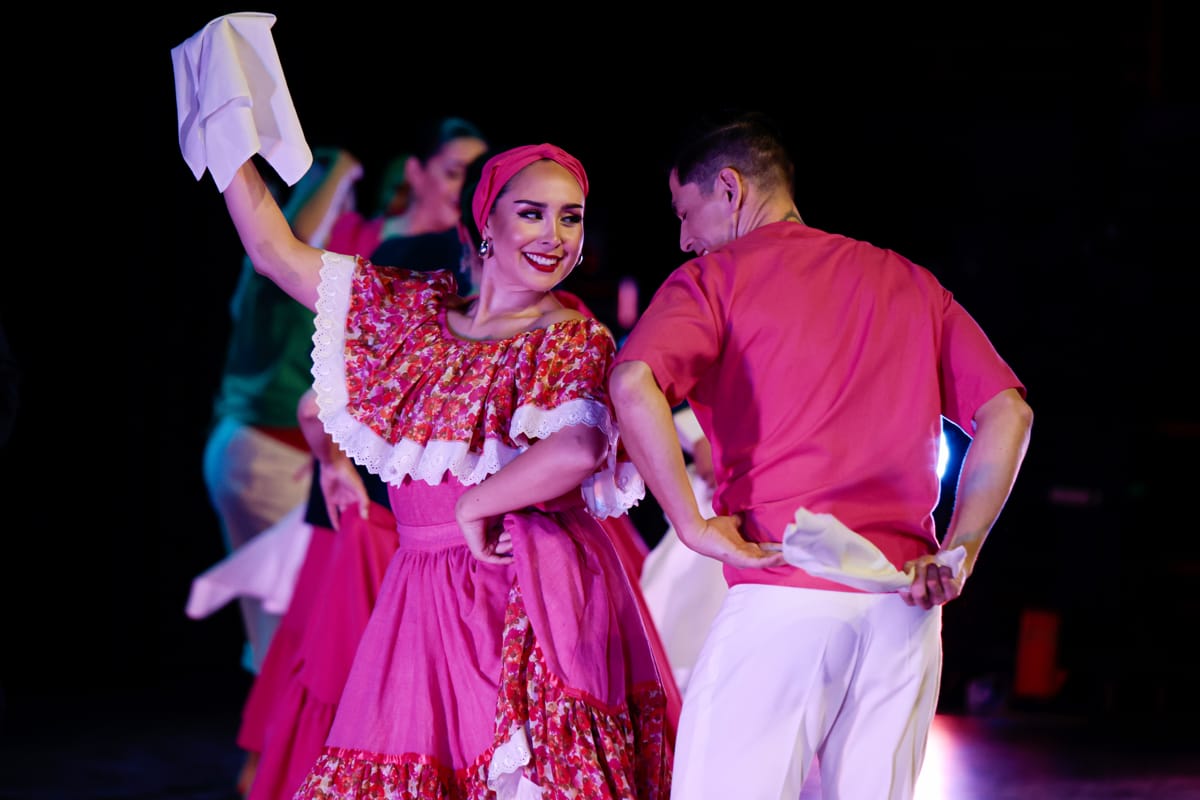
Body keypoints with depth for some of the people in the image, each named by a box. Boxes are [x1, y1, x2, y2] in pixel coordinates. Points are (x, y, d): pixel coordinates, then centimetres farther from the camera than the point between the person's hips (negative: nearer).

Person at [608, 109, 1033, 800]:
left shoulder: (715, 278, 4)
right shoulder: (911, 283, 19)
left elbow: (633, 385, -16)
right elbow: (1007, 413, 10)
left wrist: (694, 525, -9)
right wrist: (958, 553, 6)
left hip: (783, 593, -5)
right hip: (903, 601, 5)